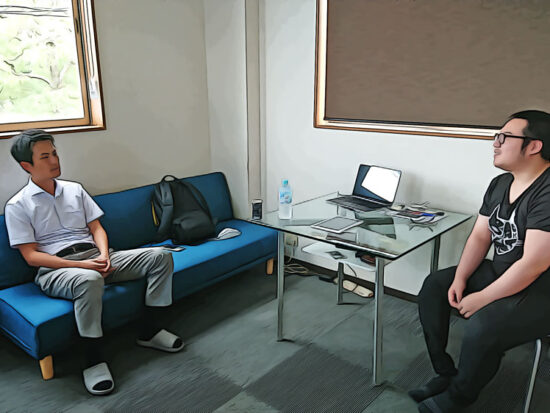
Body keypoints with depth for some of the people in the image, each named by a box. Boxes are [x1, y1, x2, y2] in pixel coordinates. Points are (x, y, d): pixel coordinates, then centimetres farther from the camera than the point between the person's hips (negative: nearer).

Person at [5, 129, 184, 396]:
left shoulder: (75, 190, 17)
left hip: (96, 257, 6)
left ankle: (149, 331, -3)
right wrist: (80, 265, -18)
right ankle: (94, 361, -25)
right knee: (90, 280, -43)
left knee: (160, 256, -12)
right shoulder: (18, 206, 2)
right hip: (55, 269, -5)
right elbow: (31, 256, -5)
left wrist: (104, 255, -8)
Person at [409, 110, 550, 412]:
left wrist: (481, 299, -21)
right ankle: (445, 374, 8)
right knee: (433, 286, 1)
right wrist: (460, 278, -8)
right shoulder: (499, 184, 4)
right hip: (498, 272, 9)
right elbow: (480, 236, 5)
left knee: (481, 328, -29)